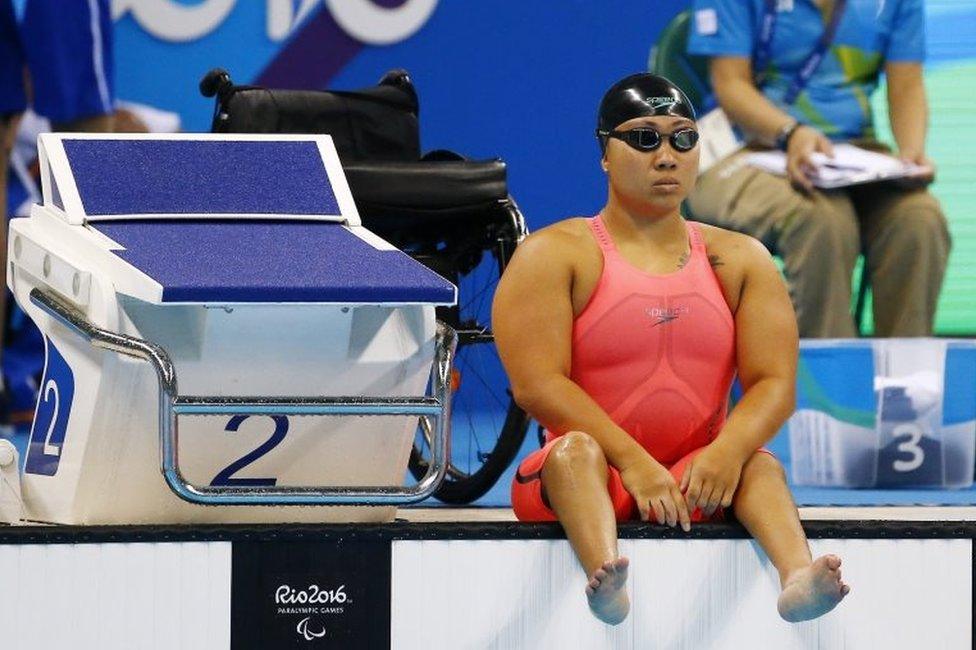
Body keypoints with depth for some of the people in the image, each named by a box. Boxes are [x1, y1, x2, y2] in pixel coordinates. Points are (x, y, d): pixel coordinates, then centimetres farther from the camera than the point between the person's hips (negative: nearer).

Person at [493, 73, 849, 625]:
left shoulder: (740, 259, 13)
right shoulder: (553, 255, 2)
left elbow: (774, 384, 2)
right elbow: (537, 383, -12)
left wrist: (728, 450, -22)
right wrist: (632, 462, -23)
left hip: (699, 478, 3)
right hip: (594, 477, -3)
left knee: (762, 465, -26)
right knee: (576, 449, -35)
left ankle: (799, 578, -55)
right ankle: (609, 581, -63)